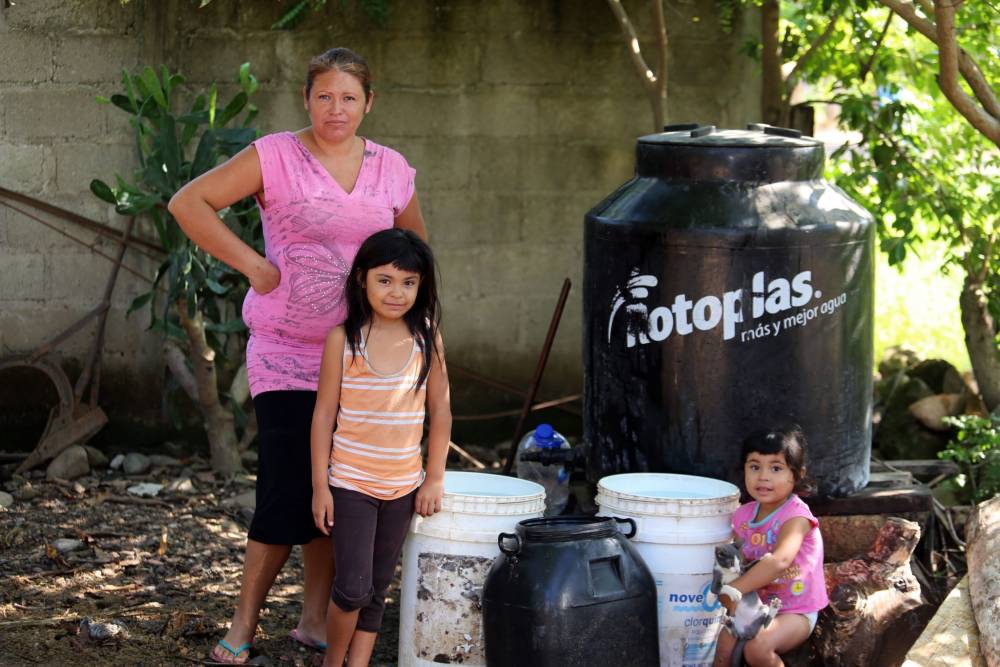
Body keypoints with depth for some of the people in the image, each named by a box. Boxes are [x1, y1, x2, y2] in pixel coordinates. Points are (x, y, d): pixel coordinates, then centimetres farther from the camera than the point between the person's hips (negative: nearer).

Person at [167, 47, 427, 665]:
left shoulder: (392, 170, 7)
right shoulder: (275, 156, -6)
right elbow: (189, 202, -8)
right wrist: (252, 263, -12)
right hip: (286, 352, -4)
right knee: (288, 488, -8)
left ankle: (316, 617, 22)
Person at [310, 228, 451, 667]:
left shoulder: (427, 340, -1)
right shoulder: (344, 339, -8)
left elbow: (440, 411, 6)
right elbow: (324, 413, -4)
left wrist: (434, 479, 3)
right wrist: (320, 486, -6)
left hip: (403, 486, 3)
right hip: (350, 483, -3)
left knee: (376, 590, 9)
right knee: (353, 588, -9)